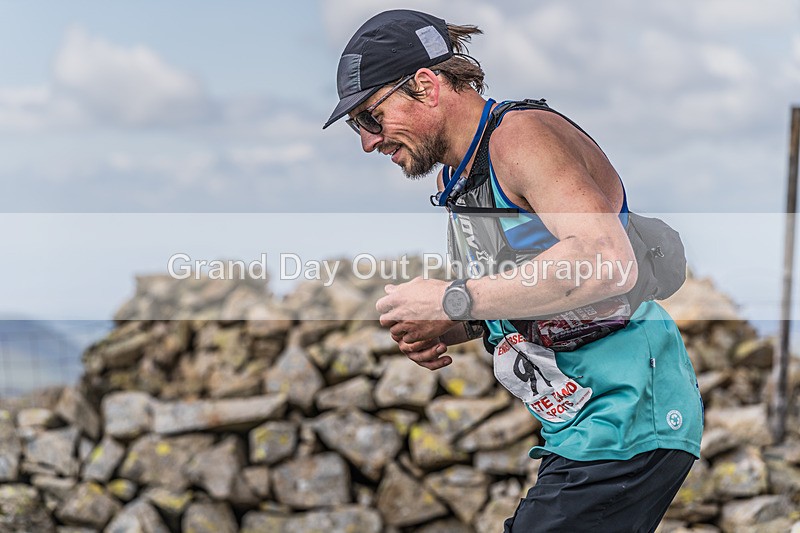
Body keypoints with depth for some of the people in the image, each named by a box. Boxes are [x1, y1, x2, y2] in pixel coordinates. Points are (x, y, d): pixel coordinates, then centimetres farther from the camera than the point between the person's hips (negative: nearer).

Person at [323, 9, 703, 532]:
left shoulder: (522, 135, -15)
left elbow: (611, 262, -31)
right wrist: (450, 328, 2)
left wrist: (454, 300, -25)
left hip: (629, 420, -10)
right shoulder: (455, 176, 15)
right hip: (581, 430, 10)